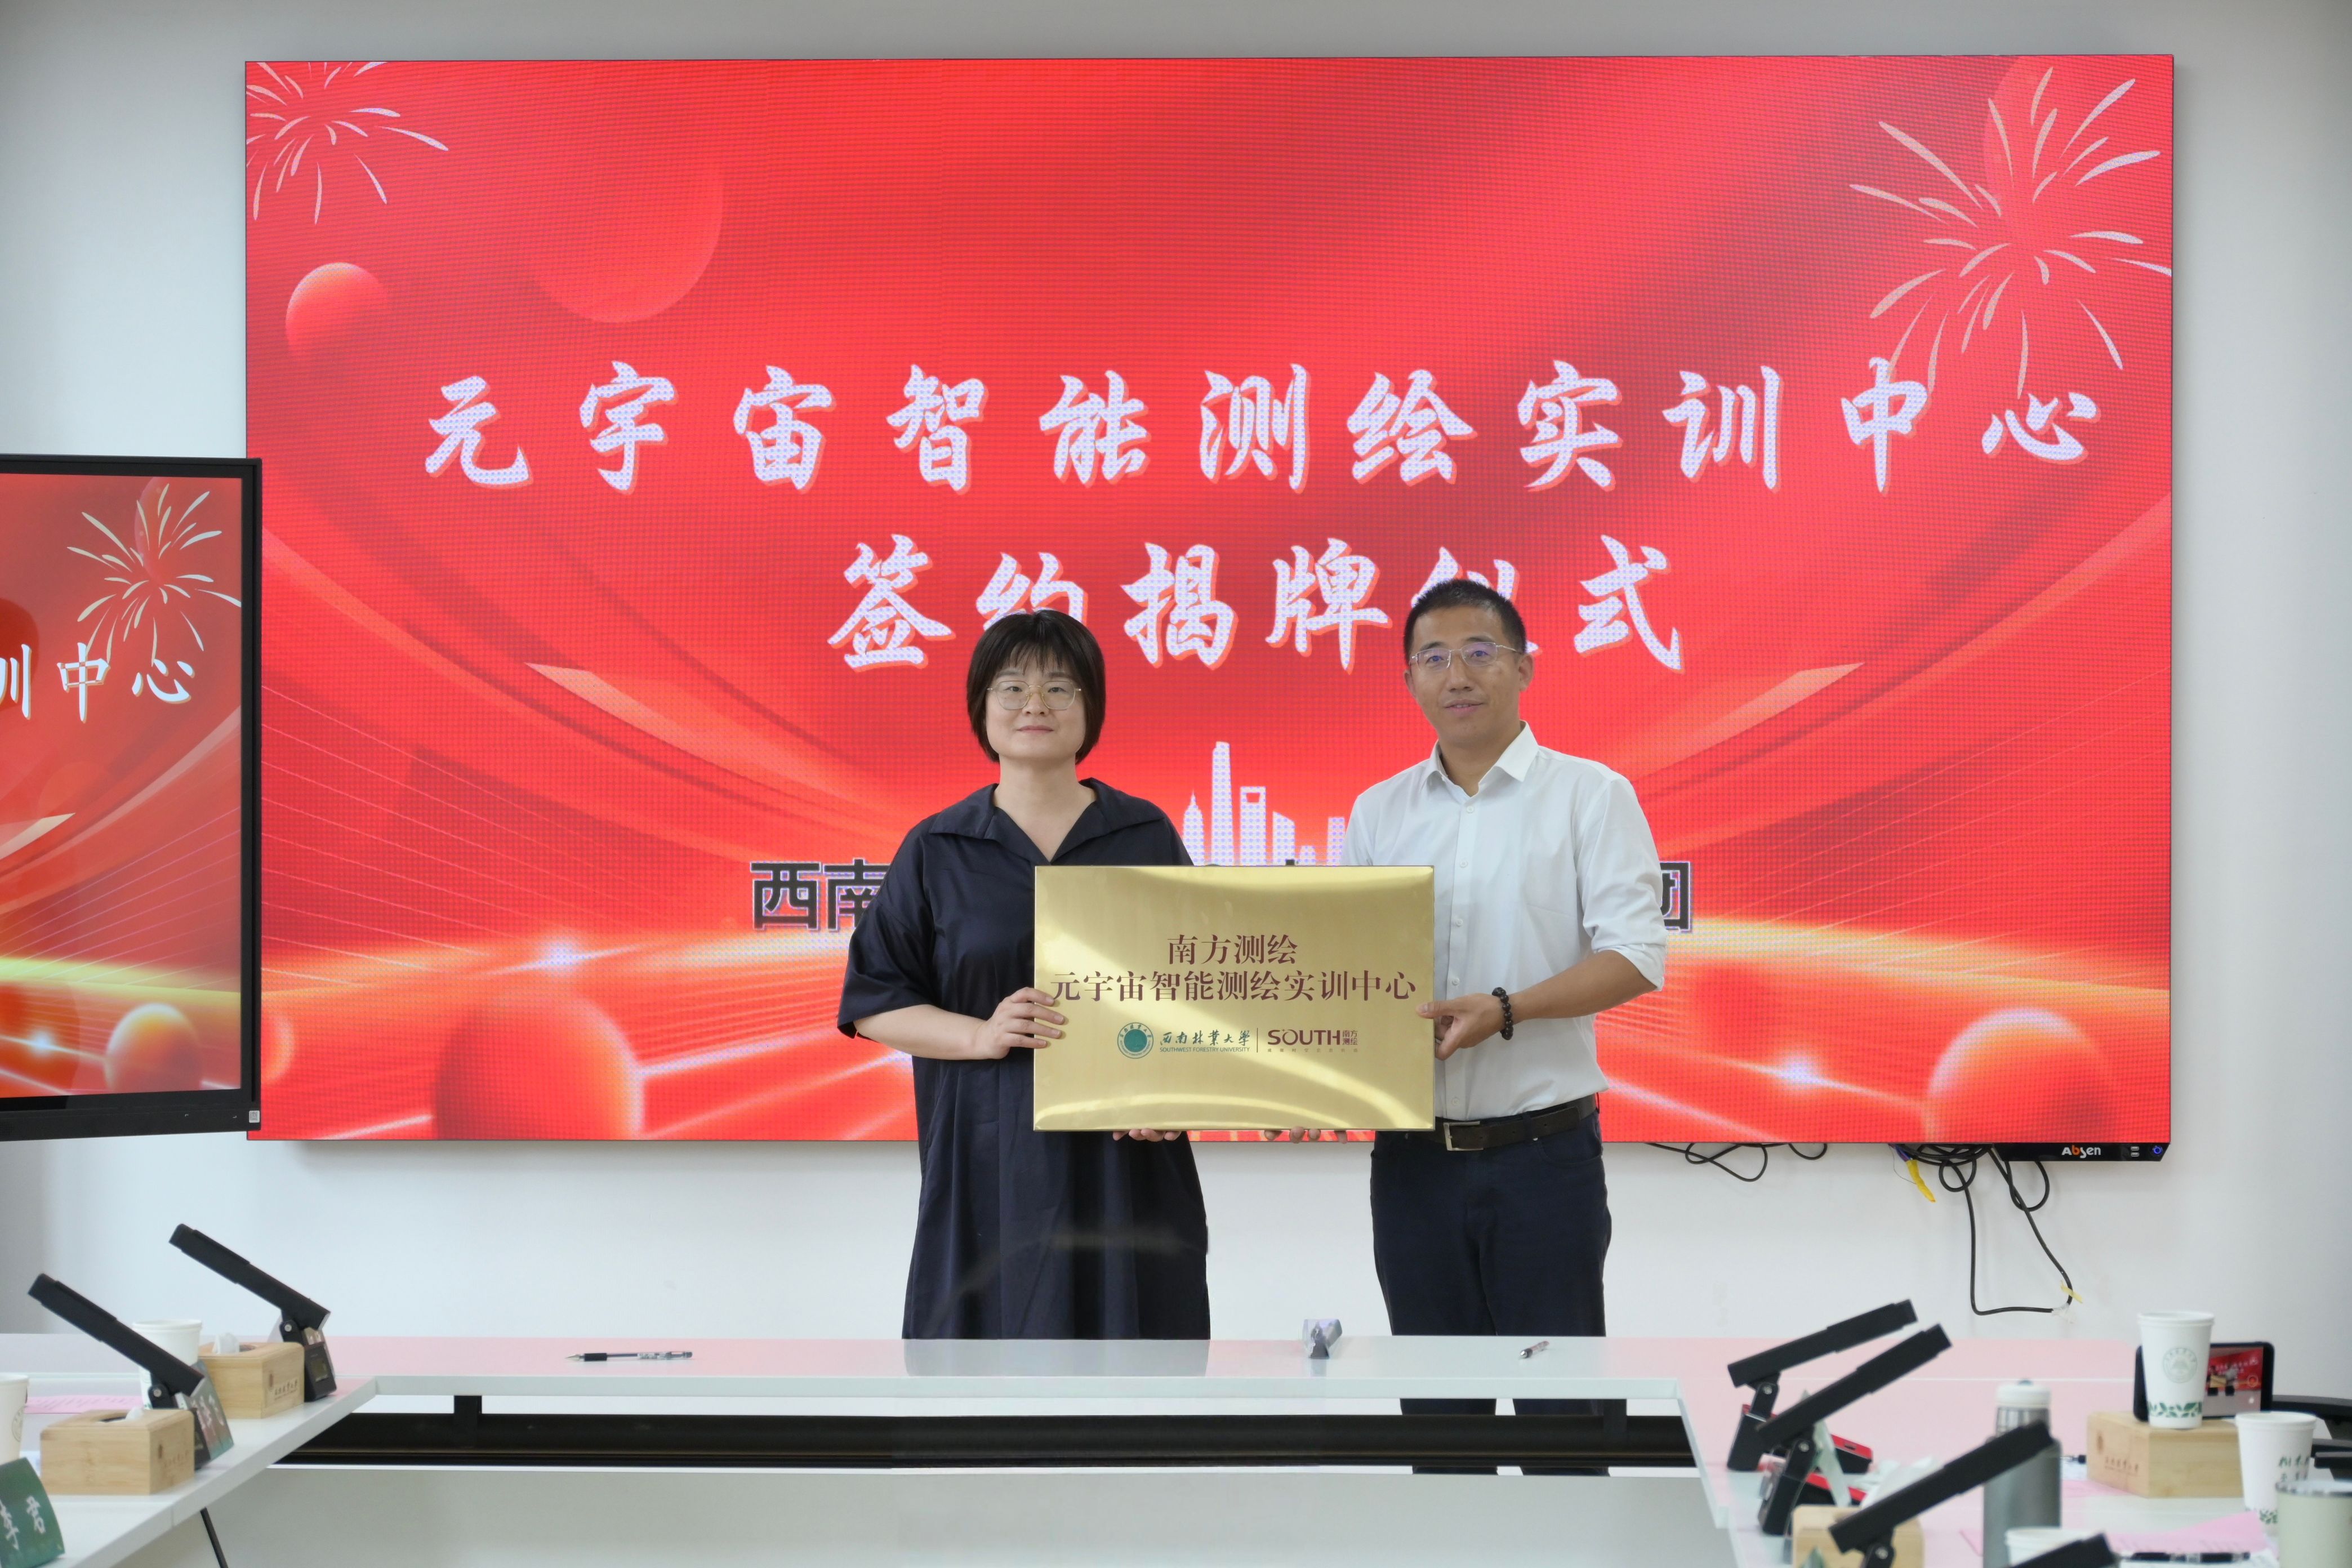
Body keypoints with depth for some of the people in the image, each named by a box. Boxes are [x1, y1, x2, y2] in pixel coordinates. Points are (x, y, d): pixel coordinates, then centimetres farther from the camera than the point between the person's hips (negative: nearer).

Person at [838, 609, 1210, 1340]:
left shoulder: (1147, 836, 8)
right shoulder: (938, 850, 6)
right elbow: (872, 1003, 4)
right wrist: (980, 1034, -13)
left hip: (1128, 1162, 1)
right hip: (988, 1165, -1)